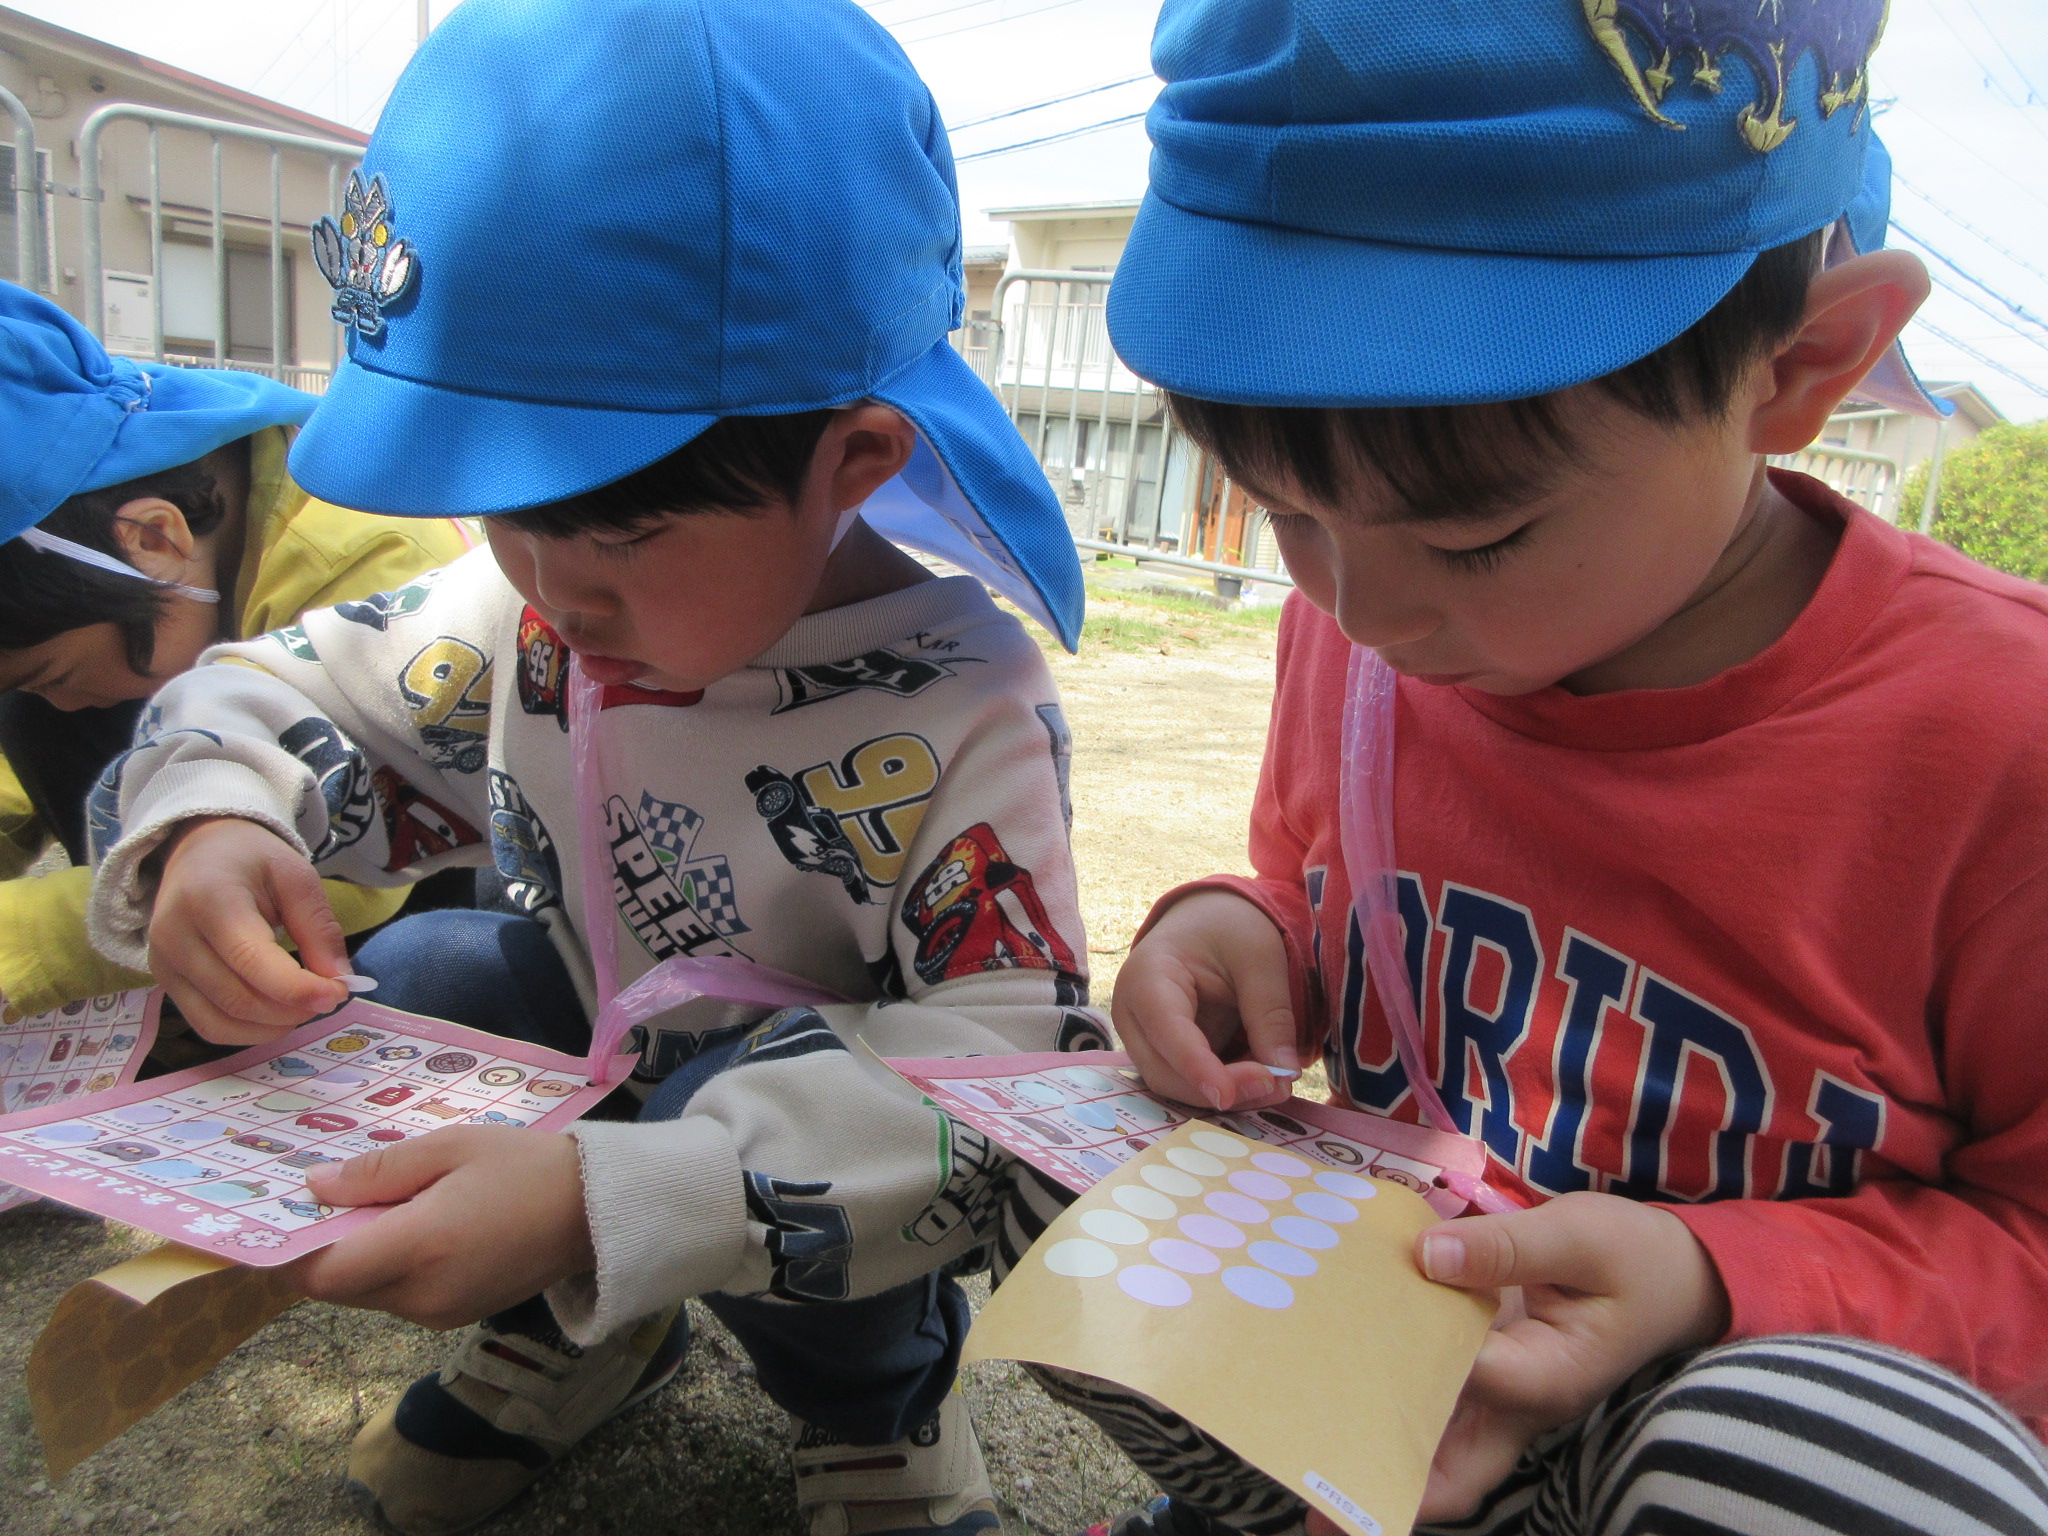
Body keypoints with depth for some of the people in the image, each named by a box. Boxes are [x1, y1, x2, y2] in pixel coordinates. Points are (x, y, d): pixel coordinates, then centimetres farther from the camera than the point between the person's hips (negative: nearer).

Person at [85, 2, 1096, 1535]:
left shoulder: (960, 708, -30)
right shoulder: (527, 605, -13)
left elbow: (1017, 1076, -38)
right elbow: (269, 701, 0)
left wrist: (604, 1203, -49)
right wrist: (207, 830, -26)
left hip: (814, 1103, -5)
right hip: (603, 1040, 5)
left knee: (784, 1125, -36)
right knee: (402, 986, -20)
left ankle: (880, 1394, 1)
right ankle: (567, 1331, 9)